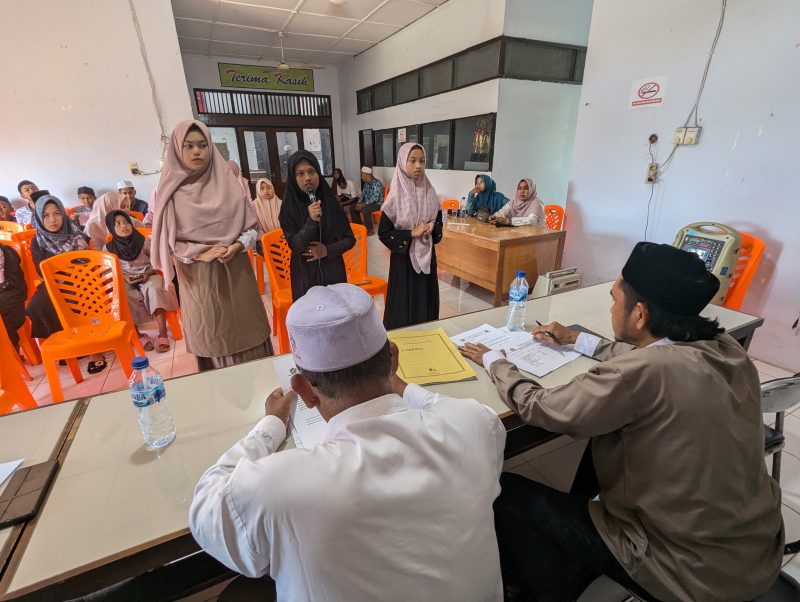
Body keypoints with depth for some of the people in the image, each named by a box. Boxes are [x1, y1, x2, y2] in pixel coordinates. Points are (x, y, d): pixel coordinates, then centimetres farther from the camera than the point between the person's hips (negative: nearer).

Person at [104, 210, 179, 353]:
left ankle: (163, 333, -37)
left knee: (153, 289, -35)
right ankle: (137, 334, -21)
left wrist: (149, 273, -15)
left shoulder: (143, 241, -1)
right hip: (125, 281, 2)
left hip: (148, 277, -1)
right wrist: (124, 277, -14)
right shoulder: (109, 248, 2)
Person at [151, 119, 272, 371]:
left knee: (246, 332, 8)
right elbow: (166, 243, -1)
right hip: (199, 279, -1)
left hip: (236, 274, 1)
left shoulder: (228, 183, 3)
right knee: (214, 342, 7)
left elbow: (252, 227, 4)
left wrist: (237, 246, -15)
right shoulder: (170, 192, -1)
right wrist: (200, 253, -17)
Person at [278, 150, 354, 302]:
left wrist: (328, 250, -15)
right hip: (305, 275, -1)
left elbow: (350, 238, 0)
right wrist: (312, 221, -27)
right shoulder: (289, 208, -7)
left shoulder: (331, 202, -2)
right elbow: (295, 246, -14)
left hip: (333, 271, 2)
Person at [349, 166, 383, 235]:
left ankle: (370, 230, -23)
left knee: (365, 209, -36)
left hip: (377, 204, -9)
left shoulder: (376, 183, -19)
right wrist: (359, 203, -5)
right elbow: (363, 194, 16)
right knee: (352, 207, 1)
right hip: (367, 203, 9)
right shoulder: (366, 183, 8)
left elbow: (375, 198, -27)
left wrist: (364, 204, -29)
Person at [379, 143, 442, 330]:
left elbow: (438, 223, 12)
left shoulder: (431, 194, 2)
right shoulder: (396, 197, -11)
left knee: (426, 303, 13)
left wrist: (432, 228, -11)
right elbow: (383, 232, -10)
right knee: (404, 304, 4)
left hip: (427, 255, 4)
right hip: (403, 257, -4)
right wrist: (411, 233, -19)